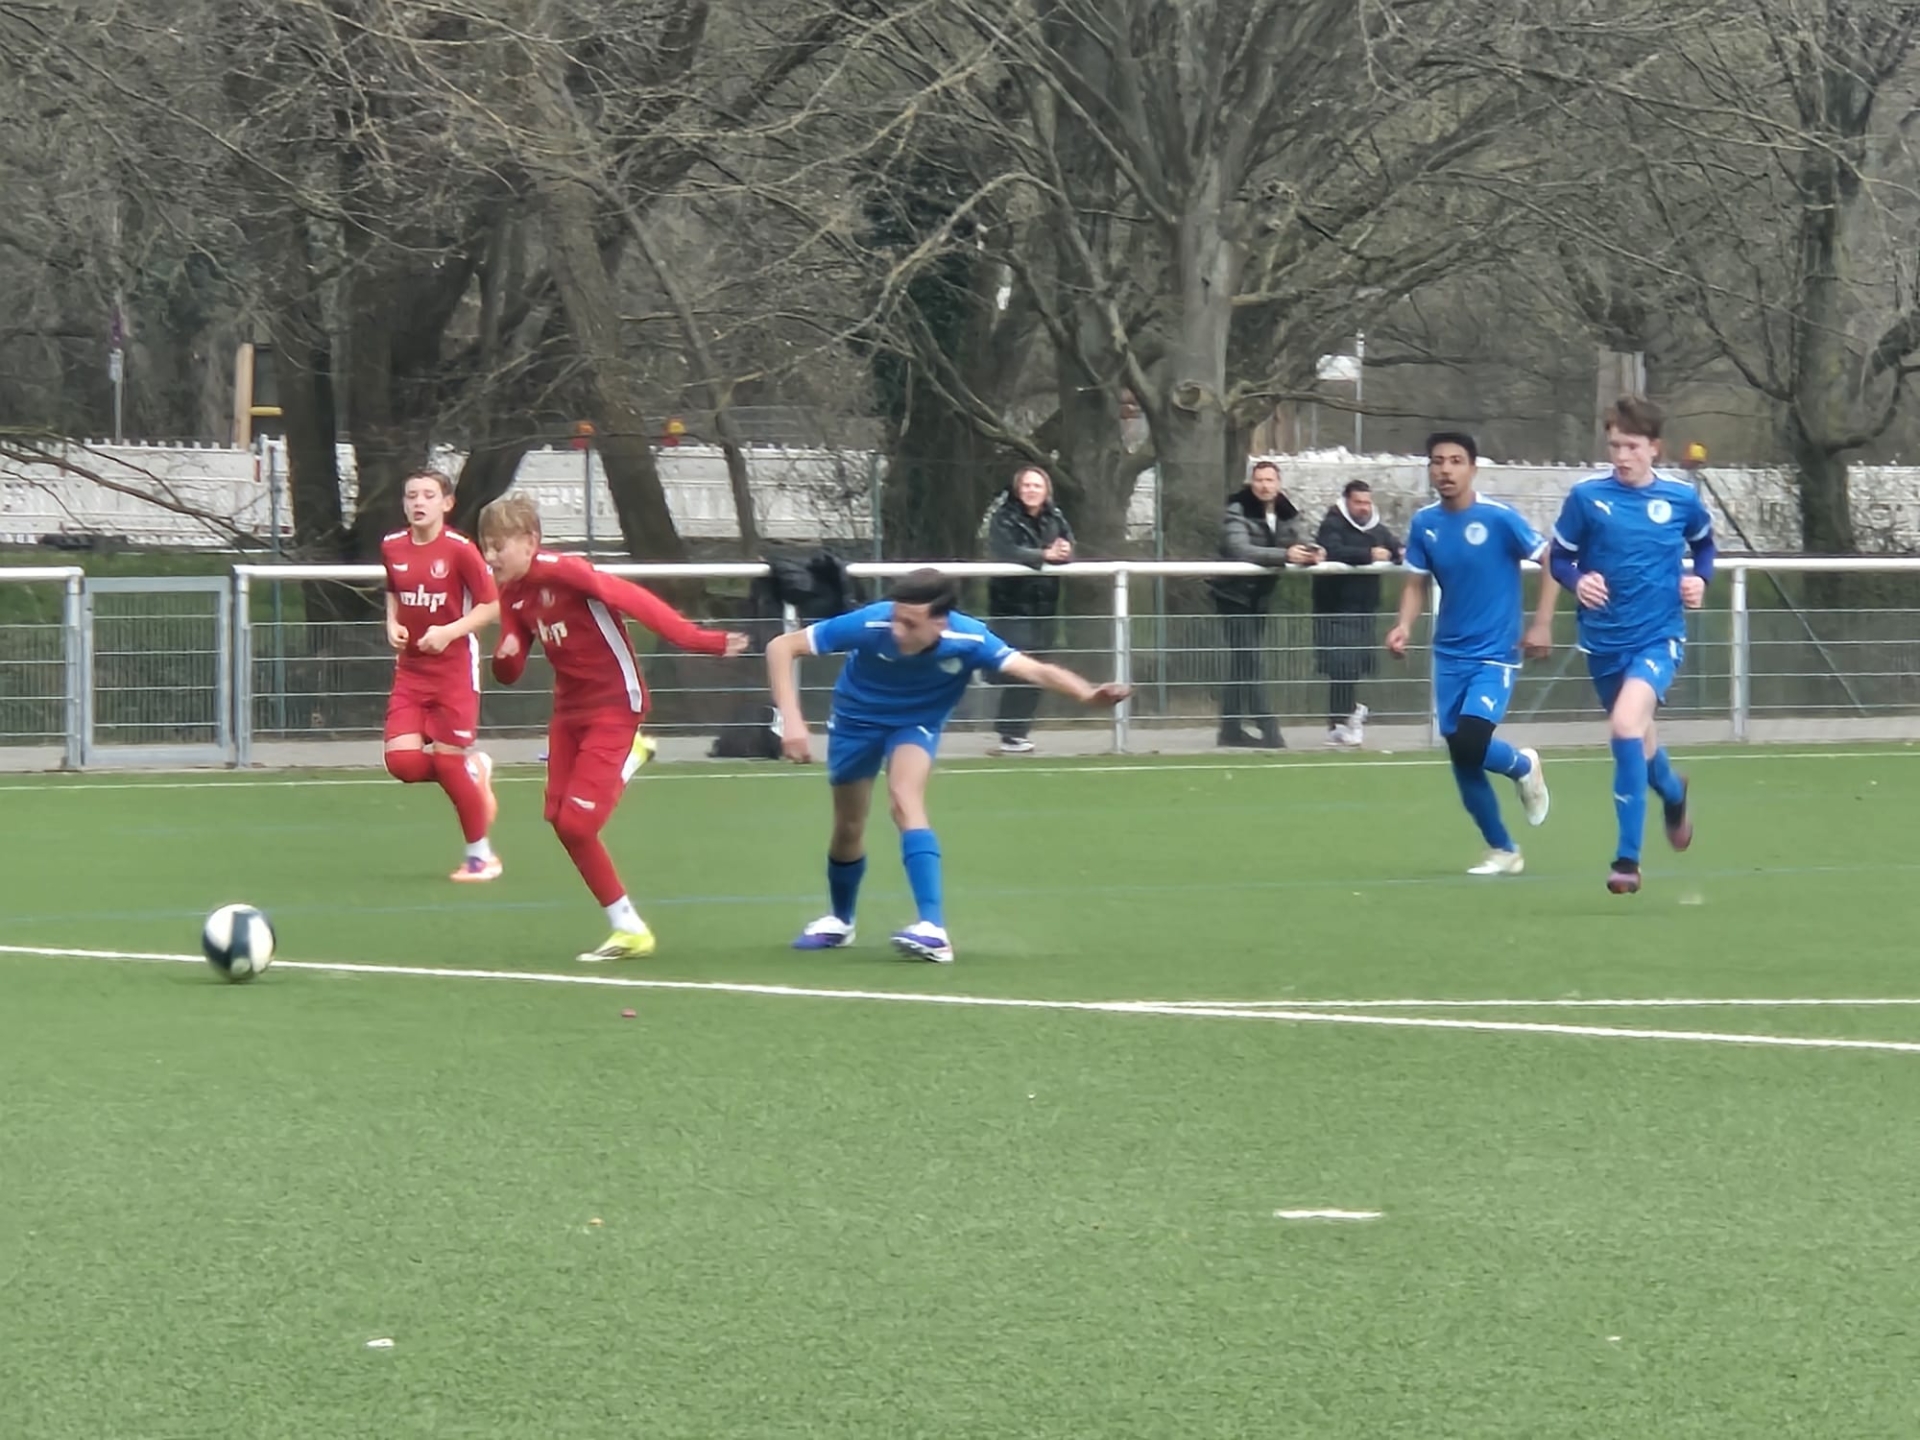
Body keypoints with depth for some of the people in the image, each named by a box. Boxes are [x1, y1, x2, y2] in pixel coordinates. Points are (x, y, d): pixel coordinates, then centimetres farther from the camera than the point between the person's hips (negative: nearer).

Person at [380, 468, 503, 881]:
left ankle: (481, 855, 16)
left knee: (449, 763, -3)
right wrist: (393, 624, 3)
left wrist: (450, 632, -21)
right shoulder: (392, 548, 4)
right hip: (410, 671, 5)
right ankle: (473, 768, 21)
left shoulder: (459, 549, -13)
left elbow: (492, 606, -10)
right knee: (403, 762, -10)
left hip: (454, 672, -5)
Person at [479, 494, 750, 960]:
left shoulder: (563, 572, -20)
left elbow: (633, 600, -29)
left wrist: (697, 640, -38)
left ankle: (629, 928, 2)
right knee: (560, 821, 4)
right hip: (569, 709, 8)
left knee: (576, 824, -13)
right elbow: (508, 673, 9)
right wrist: (505, 655, -17)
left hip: (613, 707, -8)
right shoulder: (512, 594, 4)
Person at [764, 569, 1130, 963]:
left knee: (905, 798, -28)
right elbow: (782, 648, -32)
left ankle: (933, 929, -33)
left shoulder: (969, 640, -33)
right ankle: (840, 920, 43)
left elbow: (1034, 670, -42)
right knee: (848, 827, 12)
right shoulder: (870, 625, -37)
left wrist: (1087, 693, -62)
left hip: (916, 722, -1)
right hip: (856, 719, 1)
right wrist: (791, 719, -42)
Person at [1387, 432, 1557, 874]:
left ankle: (1524, 767, 13)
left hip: (1495, 655, -5)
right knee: (1461, 760, 3)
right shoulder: (1424, 523, 0)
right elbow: (1416, 584, 8)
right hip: (1449, 655, 5)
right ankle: (1503, 851, 20)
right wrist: (1404, 626, -11)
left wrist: (1542, 624, -13)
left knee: (1470, 744, -21)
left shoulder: (1498, 518, -14)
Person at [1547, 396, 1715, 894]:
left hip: (1658, 637, -3)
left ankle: (1628, 860, -21)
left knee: (1626, 724, -26)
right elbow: (1559, 557, 2)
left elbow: (1703, 544, 17)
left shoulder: (1682, 500, -3)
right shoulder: (1587, 497, -6)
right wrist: (1577, 581, -19)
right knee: (1636, 738, 19)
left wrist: (1700, 578, -2)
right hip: (1604, 641, 3)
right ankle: (1672, 791, 58)